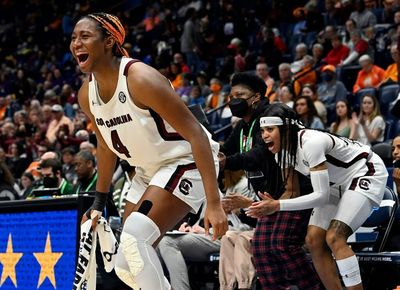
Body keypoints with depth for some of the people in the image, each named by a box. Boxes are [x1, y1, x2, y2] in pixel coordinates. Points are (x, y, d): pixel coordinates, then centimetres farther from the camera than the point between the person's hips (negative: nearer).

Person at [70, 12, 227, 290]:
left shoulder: (141, 79, -26)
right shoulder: (87, 94, -2)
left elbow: (195, 134, -26)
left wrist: (214, 203, -31)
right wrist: (99, 202, 18)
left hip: (186, 162, -9)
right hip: (149, 170, 9)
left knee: (135, 237, -28)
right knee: (126, 267, 7)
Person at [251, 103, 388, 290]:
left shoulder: (311, 142, -32)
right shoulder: (284, 148, -6)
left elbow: (321, 196, -31)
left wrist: (278, 206, -32)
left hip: (366, 175, -9)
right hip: (338, 184, 9)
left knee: (334, 238, -23)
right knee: (313, 241, -2)